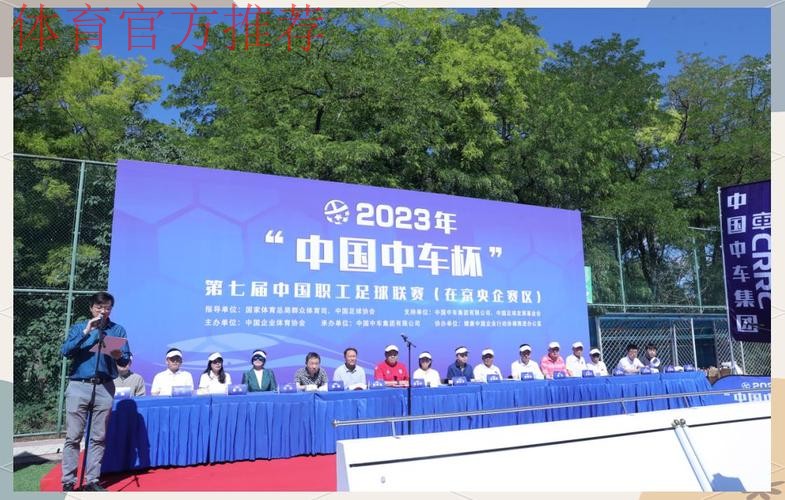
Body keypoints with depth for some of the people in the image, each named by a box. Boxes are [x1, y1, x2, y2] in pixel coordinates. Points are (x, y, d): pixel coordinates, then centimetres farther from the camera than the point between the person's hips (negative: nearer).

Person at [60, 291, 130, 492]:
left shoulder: (118, 330, 10)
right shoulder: (78, 327, 10)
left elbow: (127, 358, 3)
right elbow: (65, 351, -4)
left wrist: (119, 355, -19)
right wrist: (86, 332, -13)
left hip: (105, 388, 1)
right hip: (78, 386, 0)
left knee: (98, 438, 4)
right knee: (73, 437, 0)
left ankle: (92, 481, 11)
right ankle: (68, 482, 9)